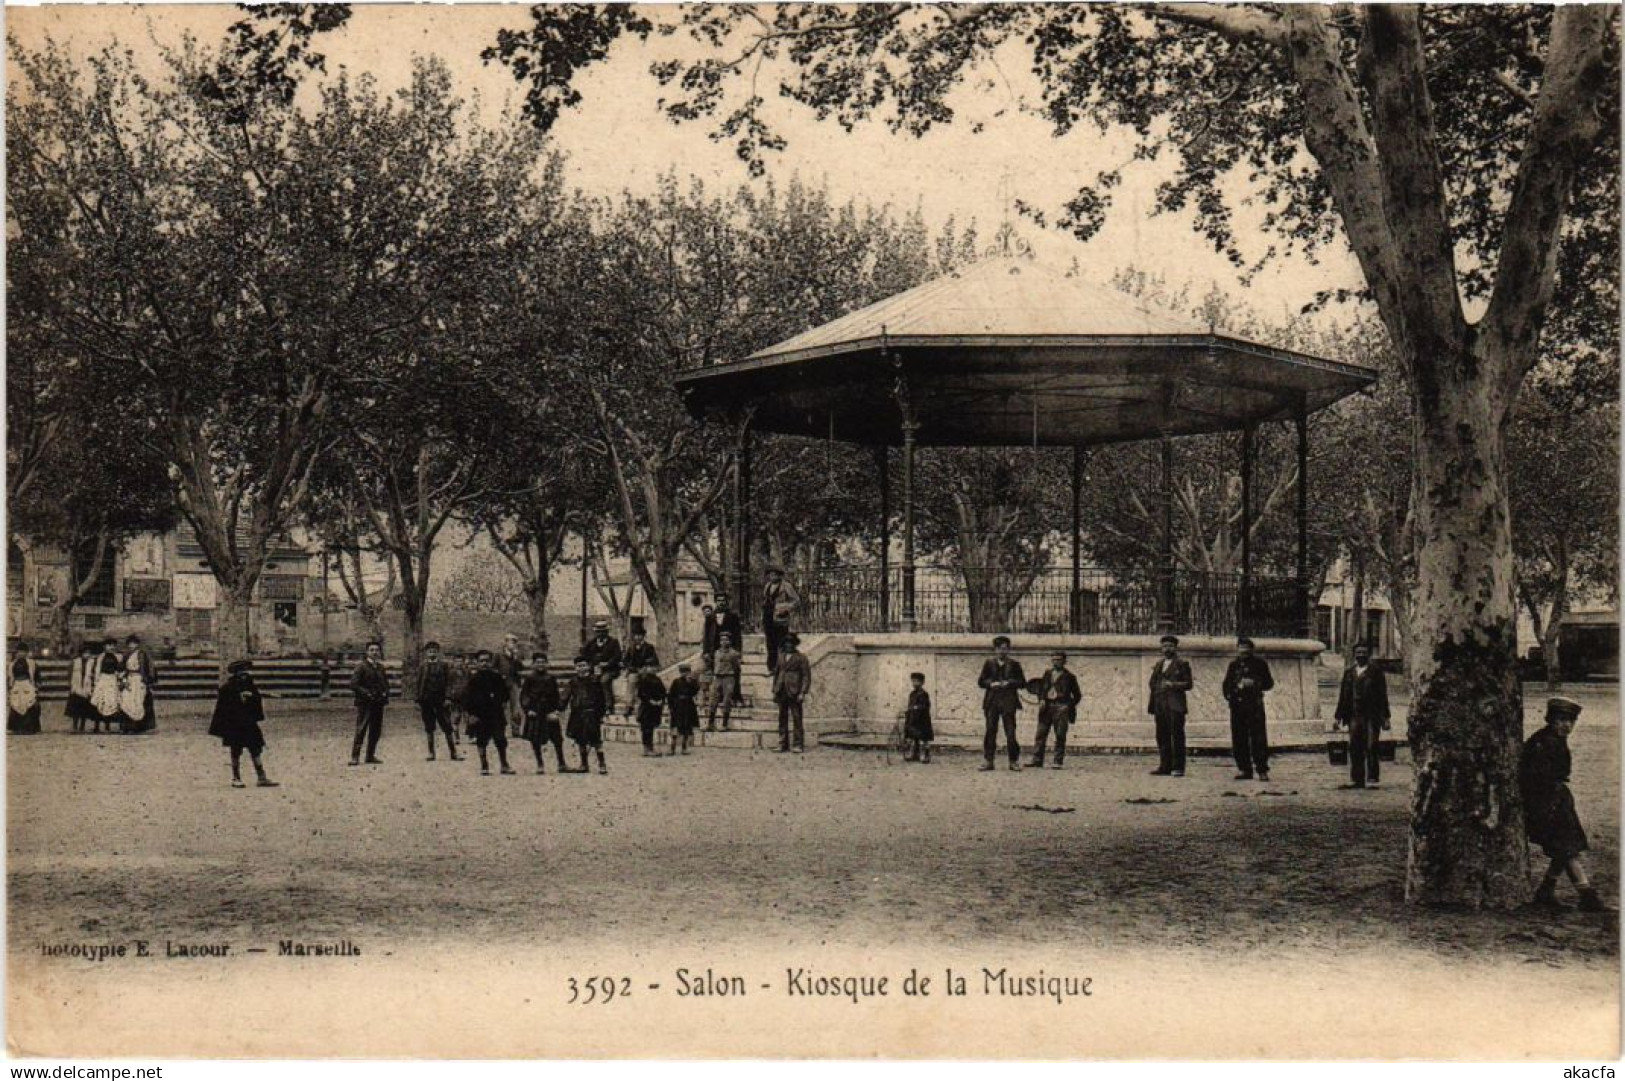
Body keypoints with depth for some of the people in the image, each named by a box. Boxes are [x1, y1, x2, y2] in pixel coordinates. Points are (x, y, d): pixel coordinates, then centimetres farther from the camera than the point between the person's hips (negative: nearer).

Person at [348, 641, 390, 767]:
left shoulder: (380, 667, 15)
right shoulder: (361, 666, -4)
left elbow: (385, 683, 25)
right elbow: (353, 685, -10)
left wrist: (385, 693, 4)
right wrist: (366, 693, -18)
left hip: (378, 703, 7)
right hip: (364, 703, -7)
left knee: (376, 731, 8)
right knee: (360, 730, -11)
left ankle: (371, 756, 17)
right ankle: (354, 757, -11)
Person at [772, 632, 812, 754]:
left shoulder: (801, 657, -1)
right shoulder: (781, 656, 15)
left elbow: (806, 676, -4)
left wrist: (803, 693, -12)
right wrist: (774, 691, 14)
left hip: (794, 692, -5)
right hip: (782, 692, 5)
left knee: (796, 719, -5)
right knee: (782, 719, 6)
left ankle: (799, 745, -2)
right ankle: (783, 744, 10)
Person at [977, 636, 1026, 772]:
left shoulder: (1014, 664, 7)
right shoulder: (989, 663, 11)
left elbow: (1022, 682, 5)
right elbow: (980, 681, 10)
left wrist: (1009, 683, -10)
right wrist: (991, 684, -8)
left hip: (1008, 701, -2)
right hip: (992, 702, 2)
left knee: (1010, 732, -3)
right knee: (990, 731, 1)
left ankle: (1014, 761, 4)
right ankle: (988, 761, 5)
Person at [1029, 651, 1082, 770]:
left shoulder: (1068, 675, 4)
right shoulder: (1047, 673, 14)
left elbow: (1077, 695, 9)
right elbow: (1041, 688, 18)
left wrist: (1070, 706, 1)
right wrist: (1041, 700, 1)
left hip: (1061, 707, -4)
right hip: (1047, 706, 4)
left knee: (1060, 736, -4)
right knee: (1041, 733, 1)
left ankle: (1059, 762, -1)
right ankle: (1037, 760, 3)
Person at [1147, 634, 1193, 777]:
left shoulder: (1182, 664, 2)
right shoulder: (1158, 665, 20)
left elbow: (1188, 684, -3)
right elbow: (1153, 683, 26)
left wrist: (1173, 685, -17)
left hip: (1175, 705, -6)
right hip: (1160, 705, 6)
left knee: (1177, 736, -7)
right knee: (1162, 737, 6)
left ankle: (1178, 768, -6)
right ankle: (1165, 767, 10)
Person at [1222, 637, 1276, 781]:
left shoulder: (1259, 663, 6)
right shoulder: (1233, 665, 16)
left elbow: (1269, 683, 5)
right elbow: (1226, 685, 21)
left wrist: (1254, 683, -11)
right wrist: (1229, 695, 2)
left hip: (1255, 706, -4)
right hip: (1237, 707, 4)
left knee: (1258, 738, -8)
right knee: (1238, 739, 2)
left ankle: (1262, 770, -6)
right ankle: (1244, 769, 10)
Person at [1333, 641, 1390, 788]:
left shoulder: (1376, 672, 3)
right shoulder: (1349, 672, 13)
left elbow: (1383, 695, 1)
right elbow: (1343, 695, 15)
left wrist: (1385, 717, -3)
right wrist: (1338, 716, 11)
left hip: (1372, 716, -3)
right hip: (1354, 715, 3)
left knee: (1372, 747, -7)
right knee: (1355, 748, 3)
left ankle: (1372, 779, -3)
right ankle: (1358, 780, 10)